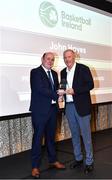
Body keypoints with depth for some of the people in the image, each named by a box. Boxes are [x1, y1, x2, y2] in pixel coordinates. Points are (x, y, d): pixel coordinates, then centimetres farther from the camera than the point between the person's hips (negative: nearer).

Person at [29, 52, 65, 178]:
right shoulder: (35, 72, -7)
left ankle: (53, 160, 31)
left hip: (52, 109, 7)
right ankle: (35, 166, 12)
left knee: (51, 136, 17)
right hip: (40, 110, -6)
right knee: (38, 137, 0)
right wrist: (55, 94, -16)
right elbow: (40, 89, -19)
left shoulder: (54, 73, 15)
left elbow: (56, 89, 15)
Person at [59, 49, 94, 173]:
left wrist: (74, 91, -18)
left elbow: (90, 85, -10)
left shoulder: (83, 69, -5)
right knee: (74, 134, 14)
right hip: (69, 106, 6)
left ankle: (89, 162, 13)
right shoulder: (63, 72, 12)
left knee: (86, 134, 0)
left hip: (81, 106, -5)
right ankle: (78, 159, 27)